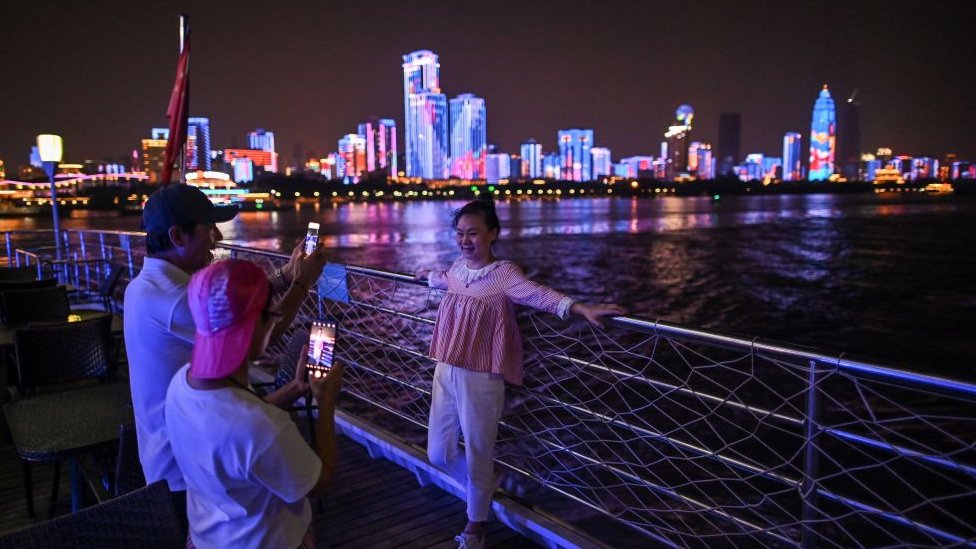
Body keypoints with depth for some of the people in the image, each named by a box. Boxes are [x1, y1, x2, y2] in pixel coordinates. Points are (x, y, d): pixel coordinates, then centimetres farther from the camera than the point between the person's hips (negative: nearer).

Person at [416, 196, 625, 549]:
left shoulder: (503, 274, -14)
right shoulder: (458, 267, 5)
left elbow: (539, 295, -31)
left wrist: (581, 308, -47)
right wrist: (427, 275, 52)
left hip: (480, 379, -6)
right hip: (444, 372, 7)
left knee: (478, 454, 7)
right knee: (438, 453, 15)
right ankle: (481, 489, 44)